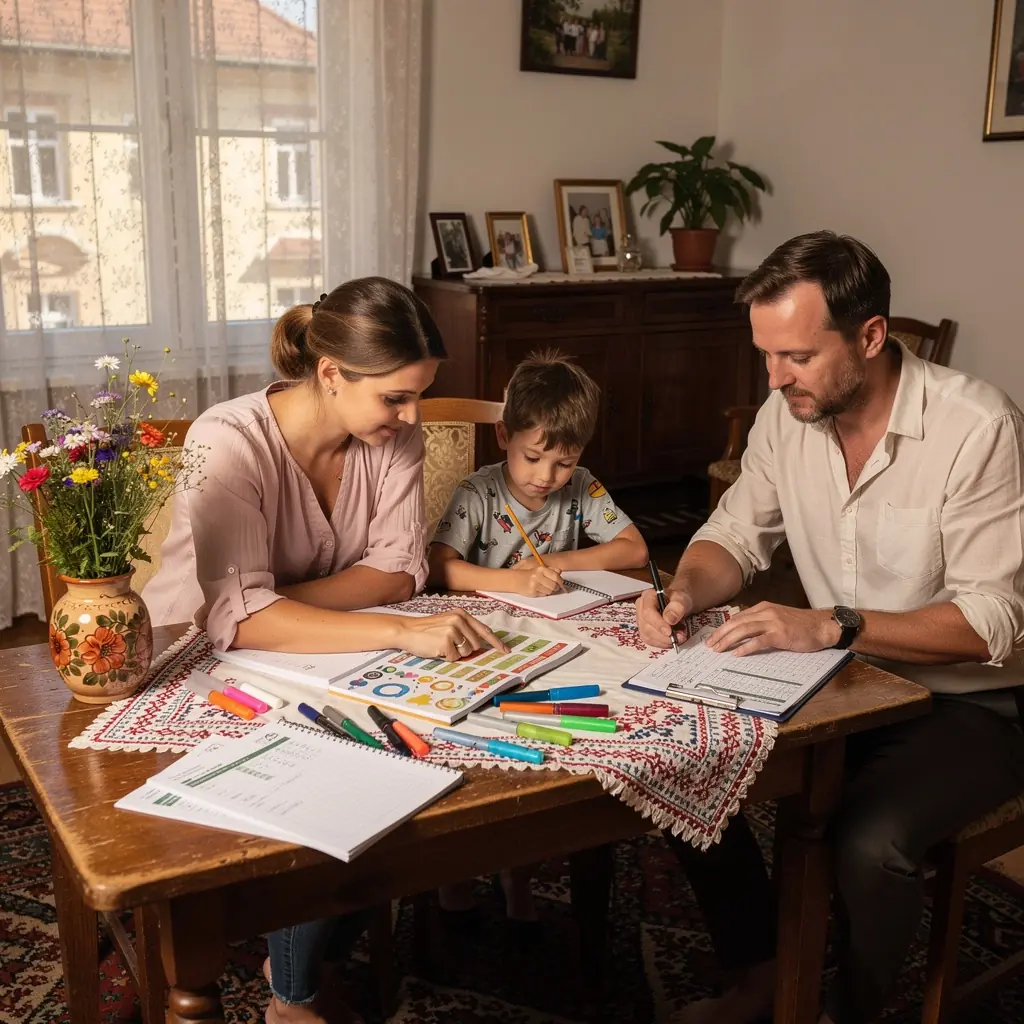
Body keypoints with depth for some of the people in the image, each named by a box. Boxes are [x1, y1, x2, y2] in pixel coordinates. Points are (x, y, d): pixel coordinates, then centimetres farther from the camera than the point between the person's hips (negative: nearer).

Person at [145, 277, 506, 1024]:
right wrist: (402, 632, -47)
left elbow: (400, 570, -11)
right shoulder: (231, 442, -27)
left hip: (313, 656, 5)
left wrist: (283, 606, -26)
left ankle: (333, 941, 9)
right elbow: (236, 615, -38)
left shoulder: (395, 435, -10)